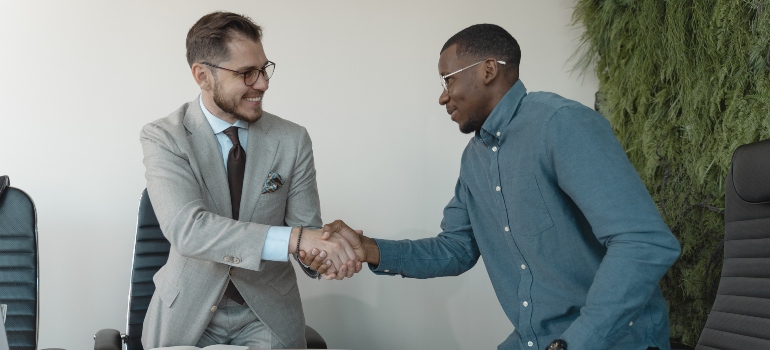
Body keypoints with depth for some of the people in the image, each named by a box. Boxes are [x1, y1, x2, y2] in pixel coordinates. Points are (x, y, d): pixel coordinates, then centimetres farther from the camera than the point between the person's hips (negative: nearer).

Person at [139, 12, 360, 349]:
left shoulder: (292, 140, -5)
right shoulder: (163, 138, -11)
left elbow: (306, 228, -3)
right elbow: (187, 229, -26)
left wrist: (327, 246, -28)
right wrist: (294, 239, -36)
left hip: (268, 315, 1)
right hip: (187, 313, -1)